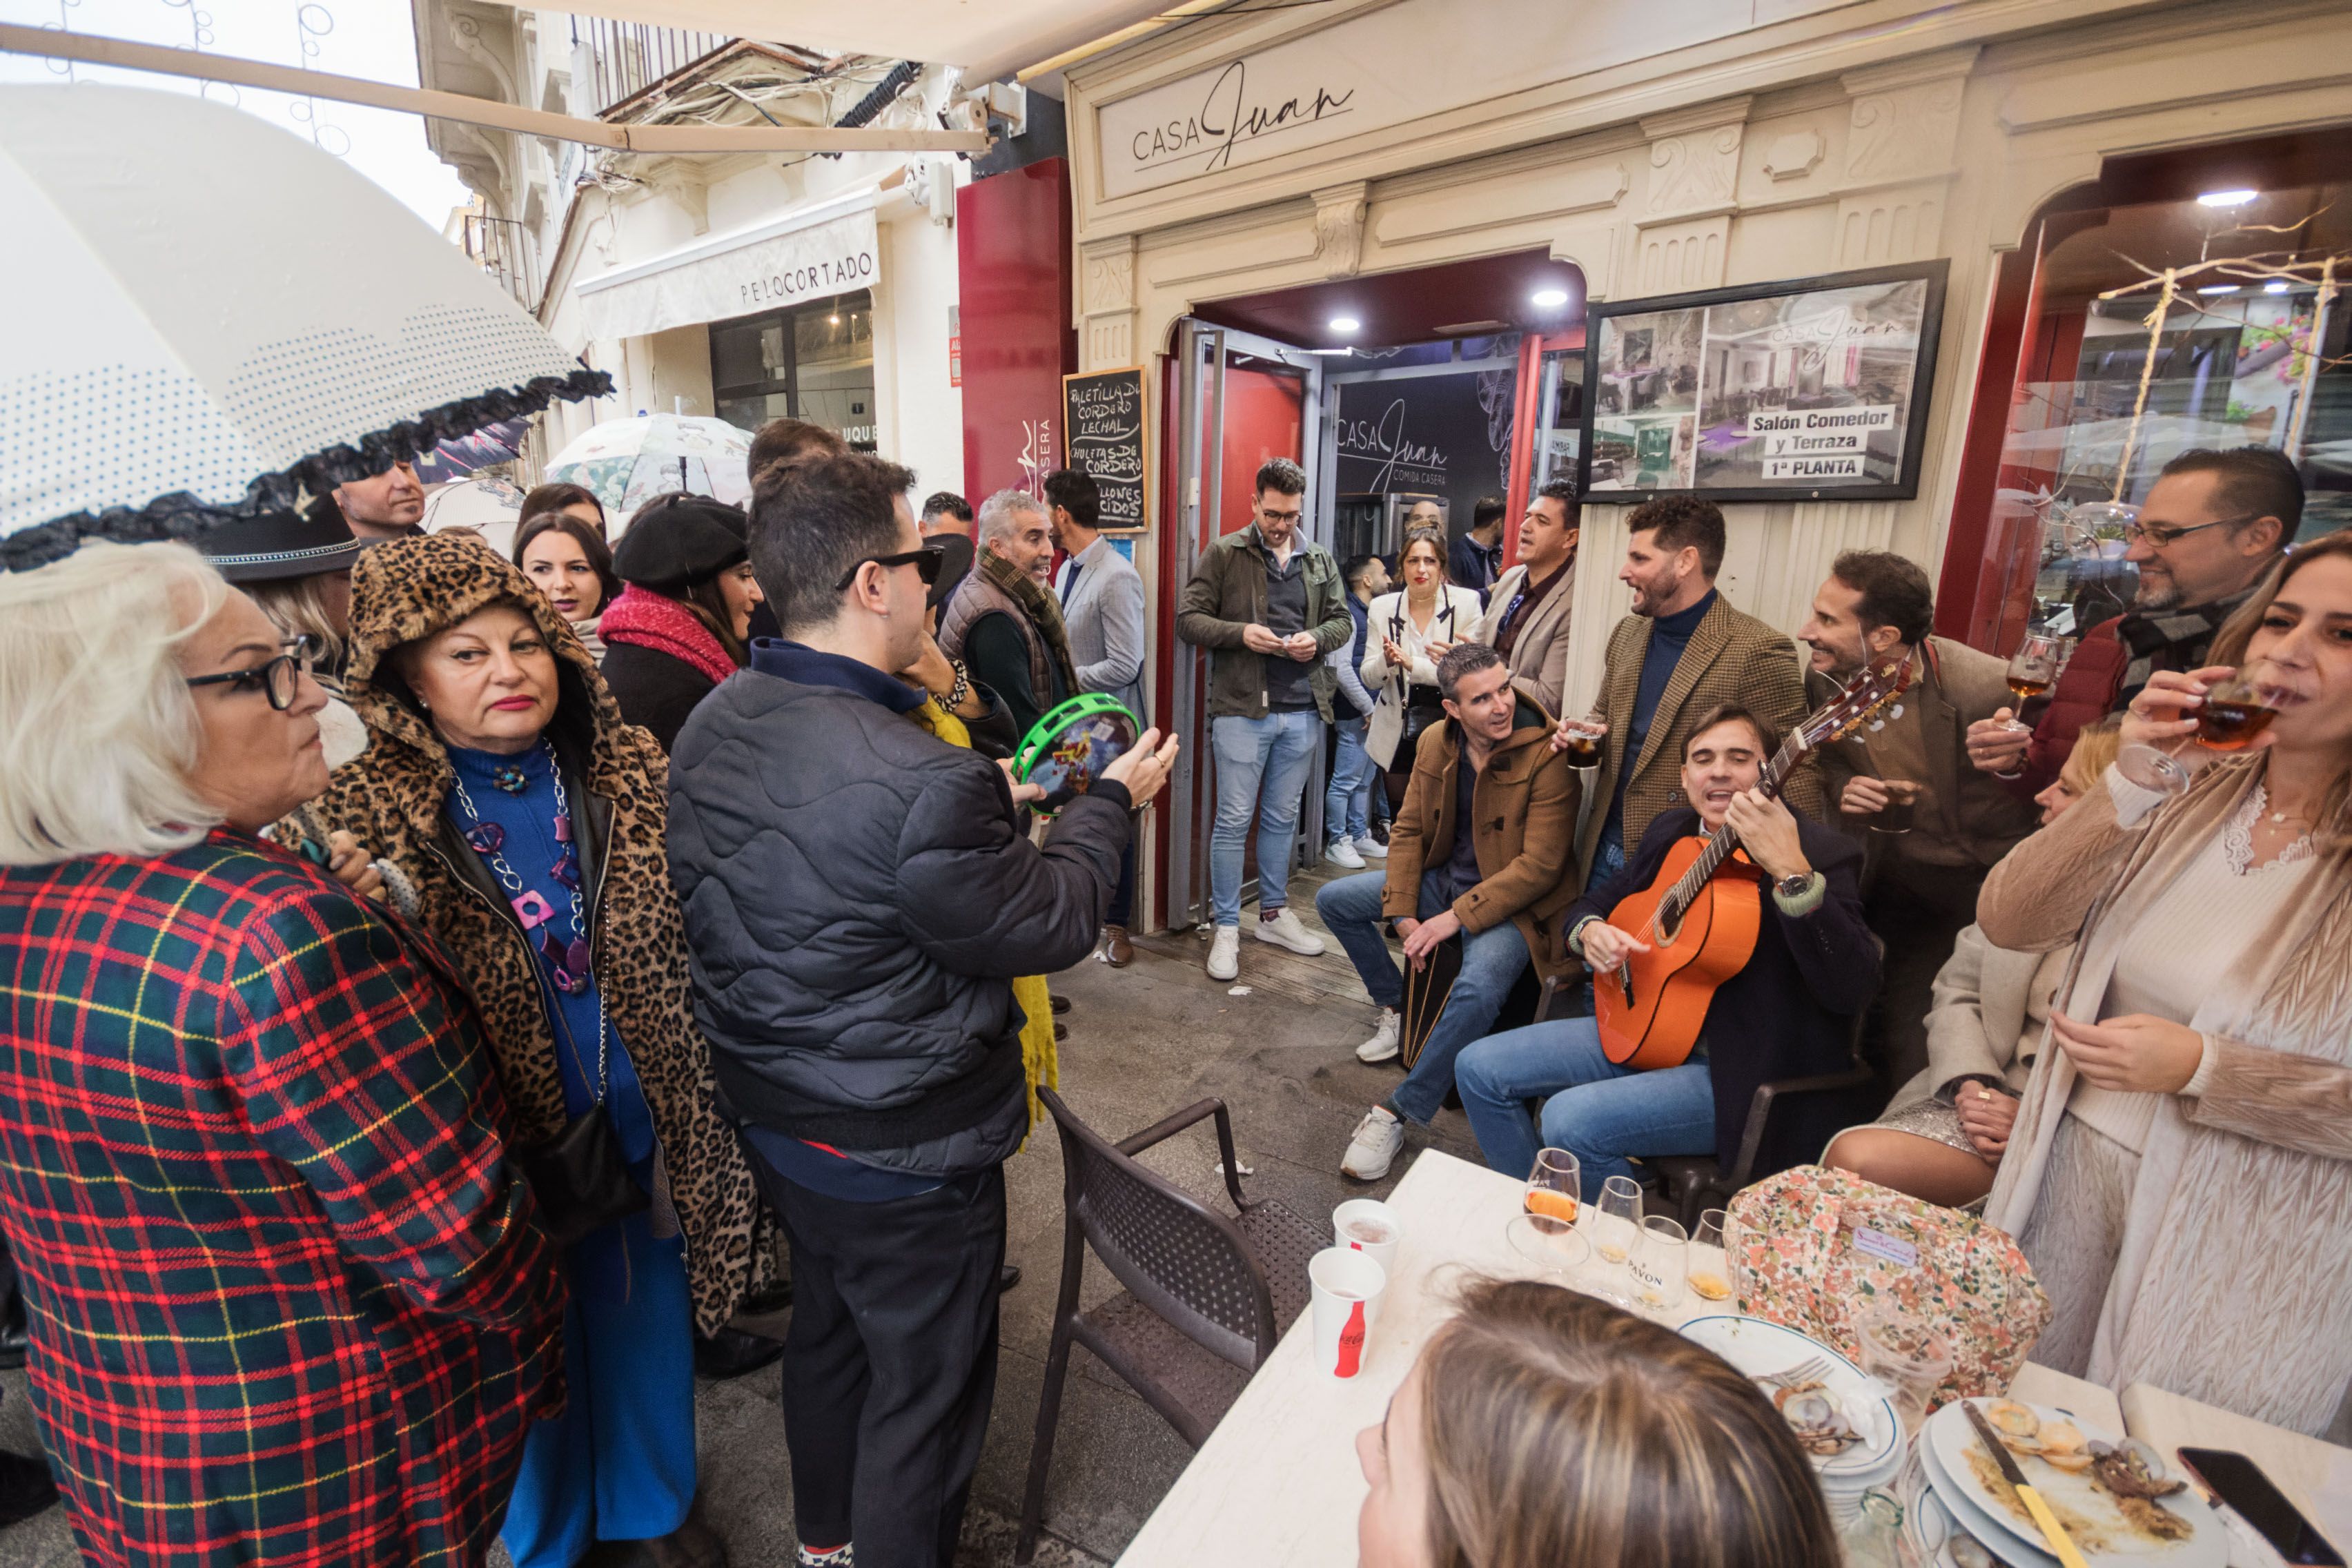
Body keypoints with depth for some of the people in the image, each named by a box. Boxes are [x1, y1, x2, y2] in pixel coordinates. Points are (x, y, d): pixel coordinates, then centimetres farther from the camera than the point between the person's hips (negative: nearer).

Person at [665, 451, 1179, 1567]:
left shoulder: (709, 727, -6)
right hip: (905, 1157, -9)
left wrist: (990, 816, 9)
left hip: (773, 1120, 9)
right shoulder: (923, 784, -34)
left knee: (826, 1325, 31)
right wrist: (1108, 801, -5)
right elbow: (1050, 925, -21)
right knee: (924, 1384, 17)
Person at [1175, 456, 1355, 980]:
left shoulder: (1321, 561, 11)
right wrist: (1240, 632, -20)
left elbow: (1343, 620, 15)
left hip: (1303, 711, 4)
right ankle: (1226, 927, 12)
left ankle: (1274, 914, 29)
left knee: (1282, 818, 15)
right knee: (1234, 819, 1)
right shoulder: (1223, 554, -1)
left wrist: (1317, 637, -8)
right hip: (1242, 708, -4)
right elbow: (1188, 619, -4)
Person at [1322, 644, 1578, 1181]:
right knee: (1333, 899, 4)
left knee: (1477, 990, -34)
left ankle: (1399, 1113, -17)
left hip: (1510, 902, -6)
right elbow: (1408, 830, 4)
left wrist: (1457, 918, -24)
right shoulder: (1435, 742, -2)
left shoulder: (1547, 755, -21)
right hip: (1442, 879, 7)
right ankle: (1396, 1008, 20)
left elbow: (1540, 866, -22)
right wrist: (1402, 912, -7)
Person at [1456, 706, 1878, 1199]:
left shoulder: (1821, 852, -14)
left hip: (1739, 1068, -7)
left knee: (1570, 1118, -28)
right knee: (1479, 1068, -1)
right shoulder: (1670, 832, 6)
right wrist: (1588, 930, -7)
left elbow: (1853, 991, -28)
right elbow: (1595, 900, 18)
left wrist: (1792, 872, -40)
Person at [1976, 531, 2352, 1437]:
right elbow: (2008, 922, -14)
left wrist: (2200, 1067, -22)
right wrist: (2128, 787, -24)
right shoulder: (2192, 790, -2)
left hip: (2239, 1246, -3)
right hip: (2074, 1169, 3)